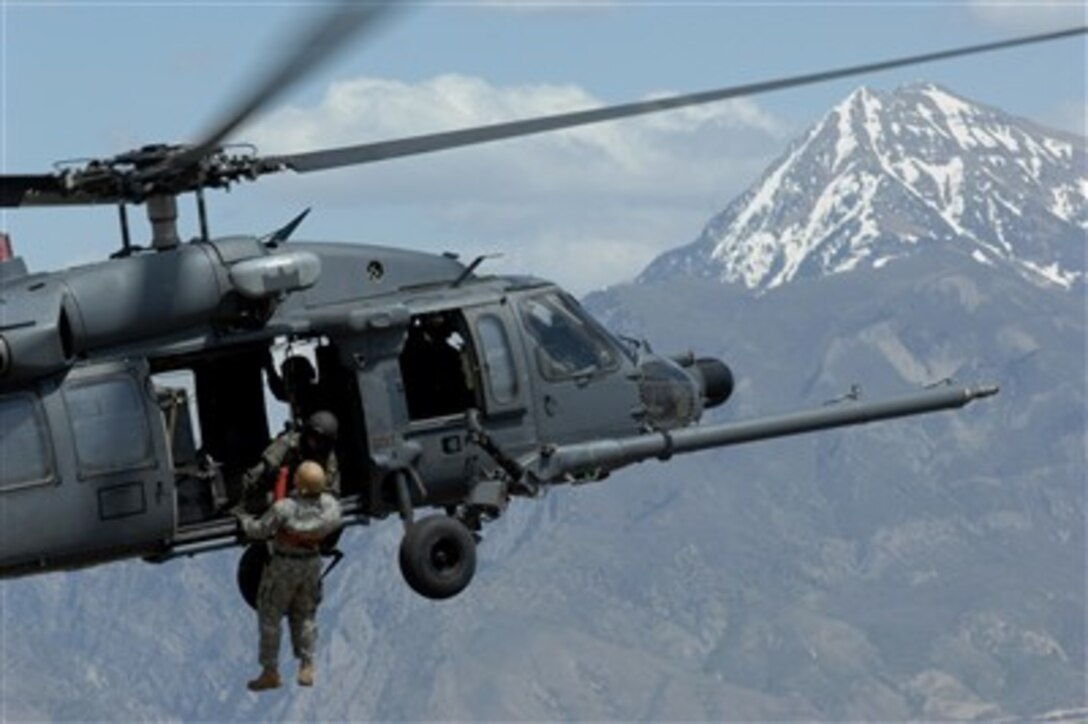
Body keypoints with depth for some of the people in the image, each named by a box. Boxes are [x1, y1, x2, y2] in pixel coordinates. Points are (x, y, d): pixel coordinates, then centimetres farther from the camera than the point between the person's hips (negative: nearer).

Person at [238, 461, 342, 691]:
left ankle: (270, 672, 13)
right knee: (305, 615, 21)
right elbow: (334, 524, 7)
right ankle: (306, 667, 21)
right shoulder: (330, 506, -15)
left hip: (284, 565, -5)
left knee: (270, 617, 10)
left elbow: (259, 531, -16)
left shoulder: (284, 508, -29)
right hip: (312, 562, 5)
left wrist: (244, 520, 5)